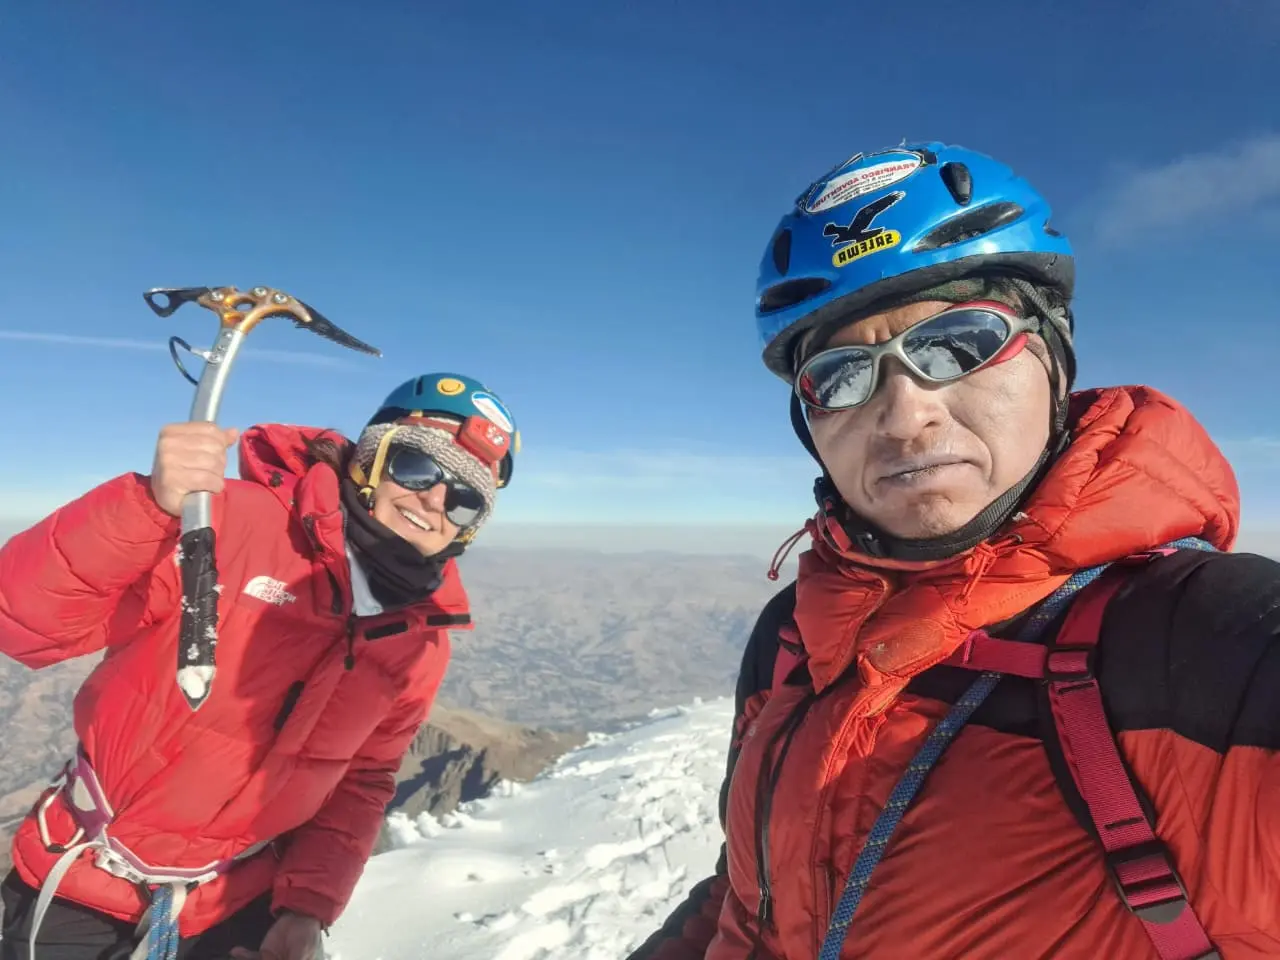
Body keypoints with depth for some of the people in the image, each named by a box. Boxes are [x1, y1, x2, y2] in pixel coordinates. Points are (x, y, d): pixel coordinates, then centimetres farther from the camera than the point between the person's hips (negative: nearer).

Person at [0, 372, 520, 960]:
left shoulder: (422, 642, -7)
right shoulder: (239, 523, -22)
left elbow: (361, 783, 2)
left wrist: (309, 906, -9)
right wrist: (151, 504, -40)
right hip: (81, 886, -2)